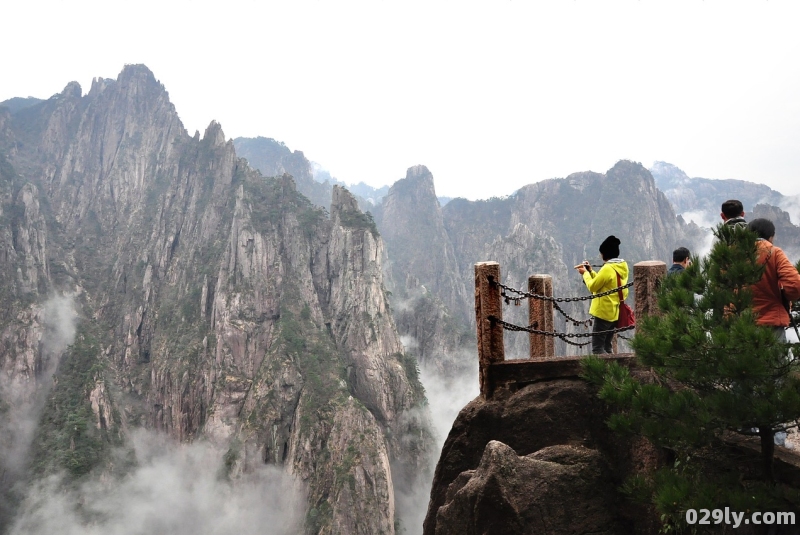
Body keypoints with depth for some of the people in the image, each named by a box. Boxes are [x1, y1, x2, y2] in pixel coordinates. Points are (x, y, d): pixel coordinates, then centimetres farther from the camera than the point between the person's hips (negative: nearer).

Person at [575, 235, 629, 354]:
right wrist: (590, 271, 14)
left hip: (604, 312, -9)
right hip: (616, 312, 9)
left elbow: (593, 287, -12)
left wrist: (585, 273, 2)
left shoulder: (608, 268, -19)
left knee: (597, 348, -5)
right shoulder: (623, 266, 8)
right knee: (606, 346, 16)